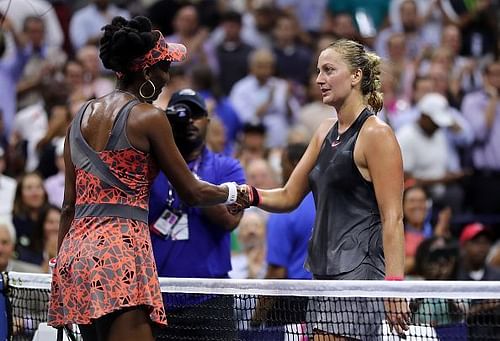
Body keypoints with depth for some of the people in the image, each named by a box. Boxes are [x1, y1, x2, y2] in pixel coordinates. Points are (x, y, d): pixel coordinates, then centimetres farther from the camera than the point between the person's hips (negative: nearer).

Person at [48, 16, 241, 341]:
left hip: (75, 248, 8)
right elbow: (192, 192, 3)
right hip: (122, 248, -8)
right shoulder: (149, 117, -4)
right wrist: (234, 192, 21)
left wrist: (61, 263, 21)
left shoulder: (82, 115, 15)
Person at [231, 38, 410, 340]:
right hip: (325, 271, 9)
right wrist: (252, 196, -1)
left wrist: (395, 285, -21)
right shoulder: (326, 132, 17)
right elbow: (289, 197, 20)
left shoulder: (376, 134, -9)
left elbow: (393, 218, -14)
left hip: (359, 272, -9)